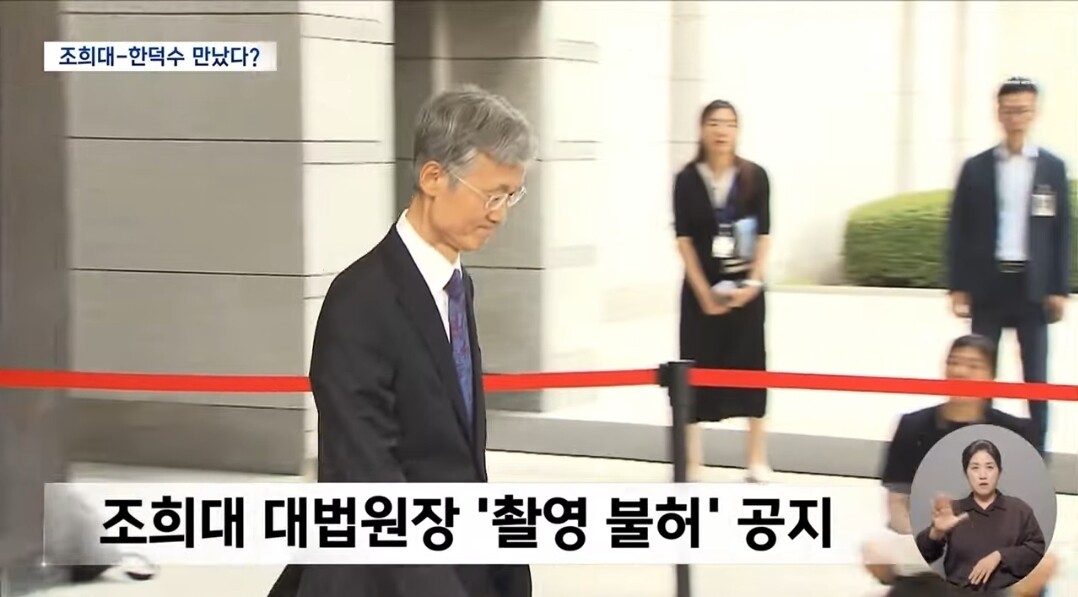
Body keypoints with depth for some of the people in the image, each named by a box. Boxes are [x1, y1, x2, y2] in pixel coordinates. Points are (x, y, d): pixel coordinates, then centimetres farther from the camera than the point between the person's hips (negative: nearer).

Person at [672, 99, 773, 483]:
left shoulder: (754, 177, -1)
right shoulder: (688, 179, -3)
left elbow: (763, 235, -1)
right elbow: (684, 239, -5)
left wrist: (753, 282, -12)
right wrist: (705, 292, -10)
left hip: (745, 285, 1)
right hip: (701, 287, -1)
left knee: (751, 366, 3)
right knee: (697, 369, 0)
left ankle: (758, 460, 12)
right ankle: (692, 463, 6)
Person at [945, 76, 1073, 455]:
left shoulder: (1053, 168, 5)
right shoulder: (976, 167, 5)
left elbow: (1063, 231, 4)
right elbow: (958, 229, 5)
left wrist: (1060, 289, -2)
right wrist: (958, 287, -1)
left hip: (1032, 286, 0)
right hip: (988, 284, 1)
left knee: (1035, 377, 2)